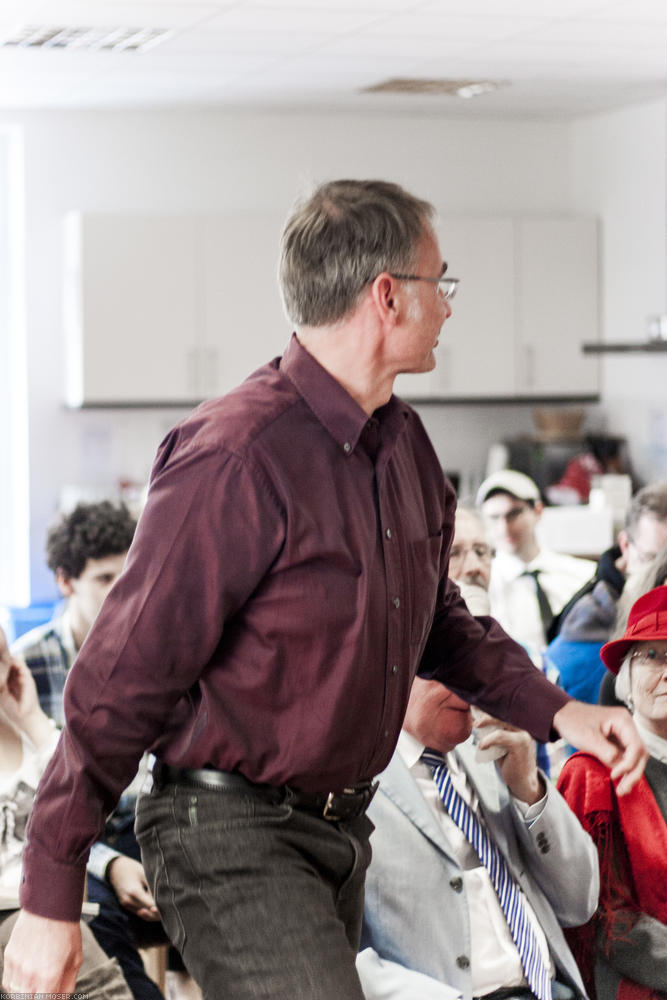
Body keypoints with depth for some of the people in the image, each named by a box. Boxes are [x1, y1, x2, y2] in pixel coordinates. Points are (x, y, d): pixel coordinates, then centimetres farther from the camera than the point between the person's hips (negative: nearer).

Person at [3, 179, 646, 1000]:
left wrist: (554, 710, 6)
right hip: (229, 832, -9)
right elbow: (121, 680, -18)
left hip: (341, 825, 9)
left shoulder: (405, 444, 8)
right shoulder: (235, 457, -21)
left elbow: (436, 621, 23)